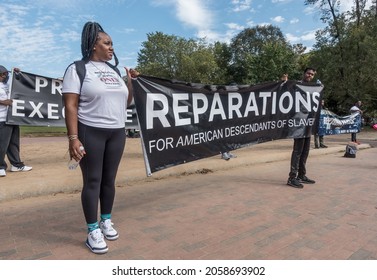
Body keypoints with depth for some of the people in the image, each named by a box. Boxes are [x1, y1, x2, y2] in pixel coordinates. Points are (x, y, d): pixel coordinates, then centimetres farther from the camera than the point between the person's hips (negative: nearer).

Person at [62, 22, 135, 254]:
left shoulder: (113, 70, 15)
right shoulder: (78, 69, -3)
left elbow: (125, 103, 19)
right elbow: (71, 106, -11)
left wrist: (130, 81, 6)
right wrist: (73, 138, -19)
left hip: (117, 133, 6)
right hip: (90, 133, -5)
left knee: (109, 179, 10)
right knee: (92, 181, -2)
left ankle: (106, 221, 26)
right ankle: (93, 231, 10)